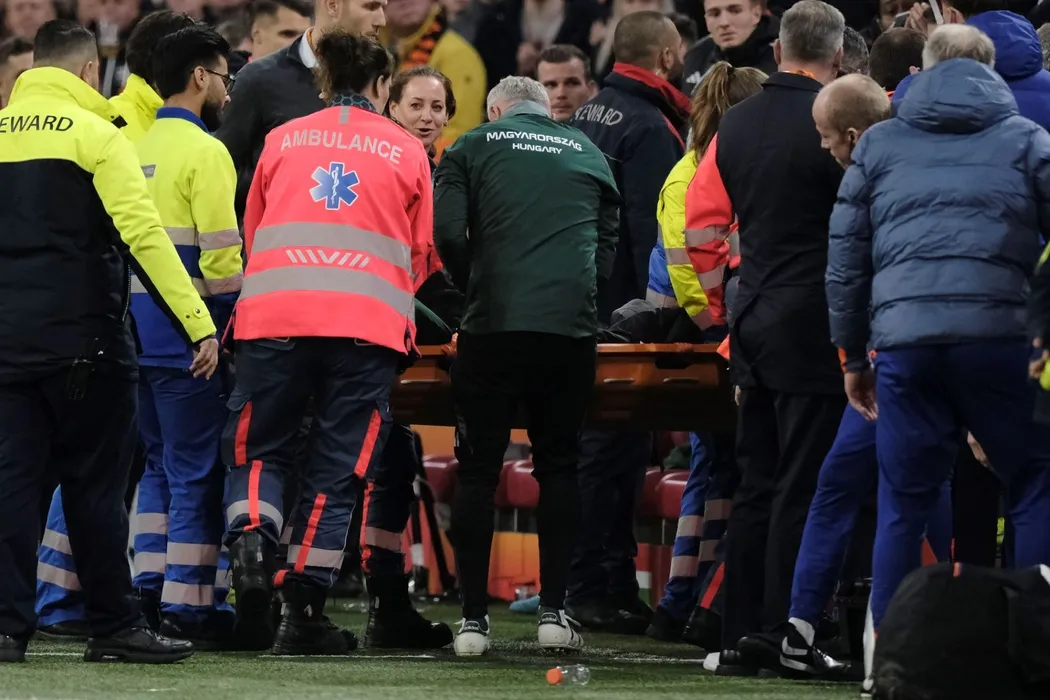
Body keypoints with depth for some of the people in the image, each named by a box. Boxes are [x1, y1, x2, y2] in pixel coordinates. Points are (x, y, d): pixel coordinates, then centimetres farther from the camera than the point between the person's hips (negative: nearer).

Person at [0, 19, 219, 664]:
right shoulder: (95, 134, -6)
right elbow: (144, 234, -14)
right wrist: (199, 322, -15)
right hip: (81, 336, -4)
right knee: (95, 482, 2)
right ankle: (114, 626, 5)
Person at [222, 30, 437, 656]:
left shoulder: (282, 140, 16)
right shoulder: (407, 151, 13)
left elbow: (250, 232, 23)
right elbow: (424, 254, 19)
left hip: (274, 311, 1)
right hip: (369, 323, -1)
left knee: (258, 448, 11)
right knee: (338, 467, 3)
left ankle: (251, 540, -18)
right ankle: (304, 610, -1)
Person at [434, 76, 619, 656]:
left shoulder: (473, 147, 10)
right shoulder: (588, 155, 19)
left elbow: (447, 232, -2)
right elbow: (607, 243, 16)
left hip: (493, 325, -2)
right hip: (571, 327, 2)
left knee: (478, 470, 5)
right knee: (559, 466, 12)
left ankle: (474, 618, 2)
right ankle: (552, 612, 6)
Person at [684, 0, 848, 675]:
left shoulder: (736, 125, 9)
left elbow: (700, 227, 10)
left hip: (753, 322, 6)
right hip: (814, 328, -6)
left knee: (757, 486, 11)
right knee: (802, 488, -4)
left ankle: (740, 638, 11)